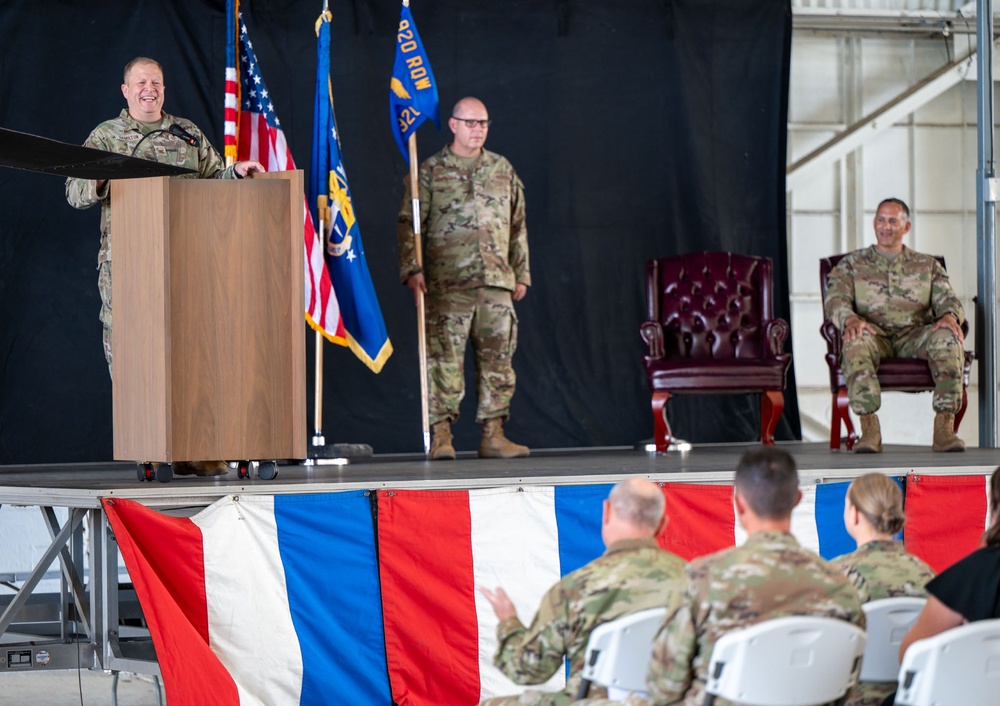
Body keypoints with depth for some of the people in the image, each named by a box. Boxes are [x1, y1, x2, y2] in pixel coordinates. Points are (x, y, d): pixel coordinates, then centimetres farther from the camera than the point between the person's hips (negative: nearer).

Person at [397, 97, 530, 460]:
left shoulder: (502, 170, 16)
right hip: (447, 284, -4)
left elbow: (518, 226, 20)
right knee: (445, 357, -7)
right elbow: (409, 224, 3)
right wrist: (412, 269, -8)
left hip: (496, 281, 4)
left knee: (497, 357, 2)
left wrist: (521, 273, 16)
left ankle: (493, 434, 7)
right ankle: (441, 434, -5)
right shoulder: (430, 172, 5)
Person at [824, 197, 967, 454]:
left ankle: (944, 426, -36)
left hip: (914, 336, 1)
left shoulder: (928, 266, 23)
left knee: (947, 336, -32)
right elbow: (836, 299, 2)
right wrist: (849, 319, -23)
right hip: (875, 335, -1)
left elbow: (946, 298, 10)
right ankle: (870, 428, -44)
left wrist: (949, 315, -17)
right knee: (856, 340, -38)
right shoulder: (851, 264, 18)